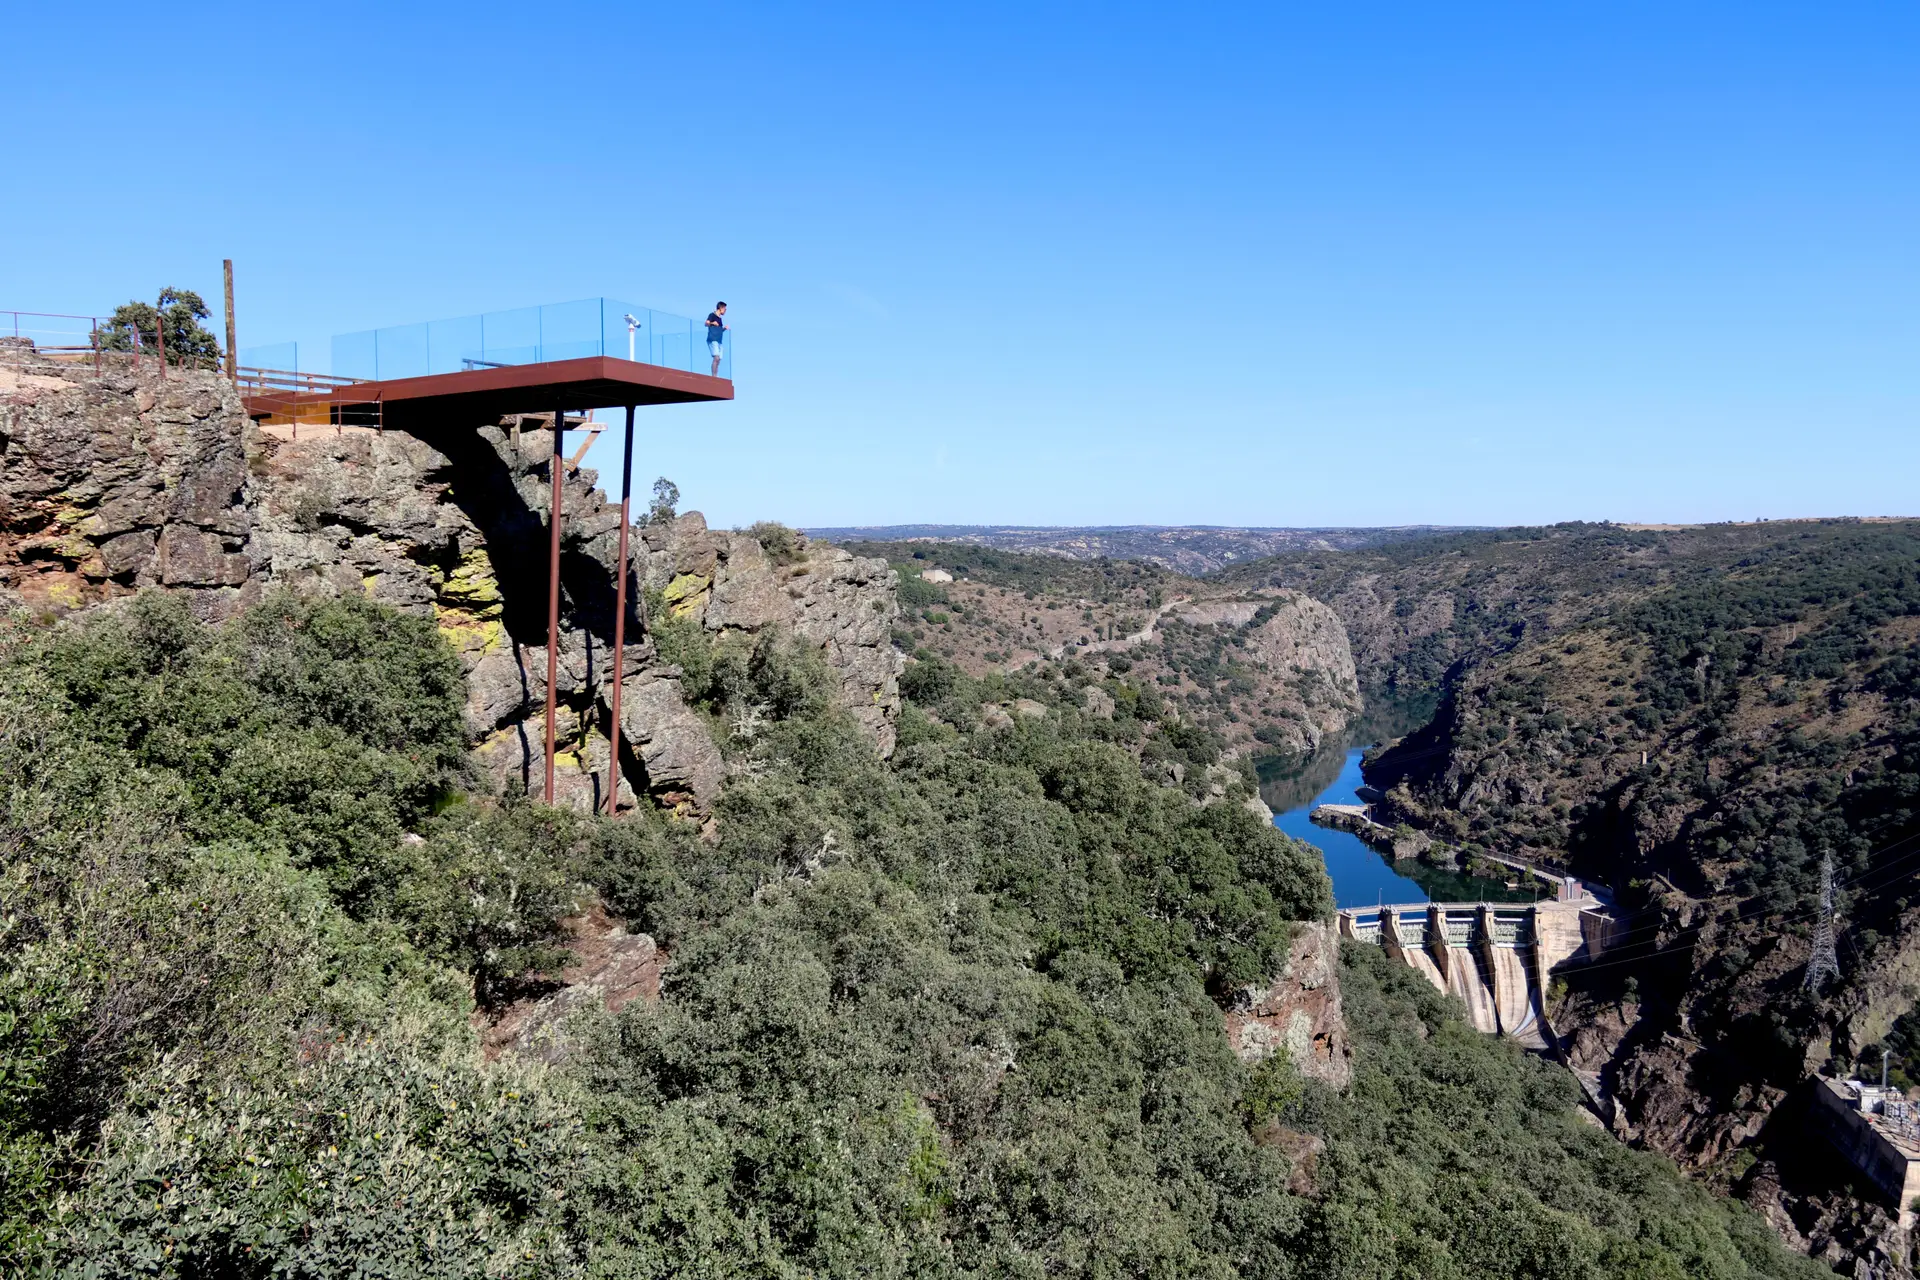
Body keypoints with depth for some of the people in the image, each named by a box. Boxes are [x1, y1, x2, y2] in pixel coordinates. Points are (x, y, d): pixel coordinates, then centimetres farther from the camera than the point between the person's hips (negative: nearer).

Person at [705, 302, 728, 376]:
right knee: (716, 358, -22)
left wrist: (724, 328, 12)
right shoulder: (712, 315, -1)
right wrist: (712, 323, -35)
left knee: (718, 361, 3)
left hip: (719, 341, 9)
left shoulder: (720, 318, 22)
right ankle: (714, 376, -24)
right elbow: (706, 324, -15)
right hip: (712, 340, -9)